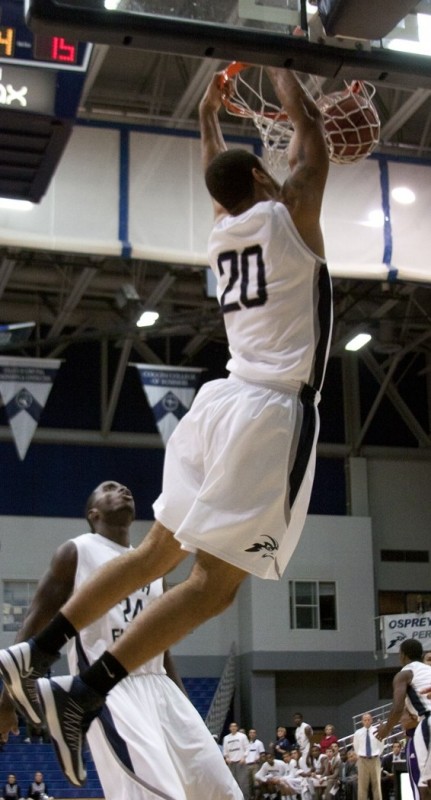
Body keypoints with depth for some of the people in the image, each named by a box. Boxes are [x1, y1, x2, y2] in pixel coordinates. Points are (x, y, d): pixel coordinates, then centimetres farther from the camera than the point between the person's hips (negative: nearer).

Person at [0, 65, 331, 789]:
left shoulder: (220, 231, 15)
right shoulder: (287, 213, -2)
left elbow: (219, 179, 36)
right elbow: (312, 134, 11)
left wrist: (208, 116, 49)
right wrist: (280, 73, 25)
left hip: (220, 402, 8)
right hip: (272, 412, -8)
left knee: (158, 551, 16)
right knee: (214, 582, -9)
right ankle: (80, 696, -15)